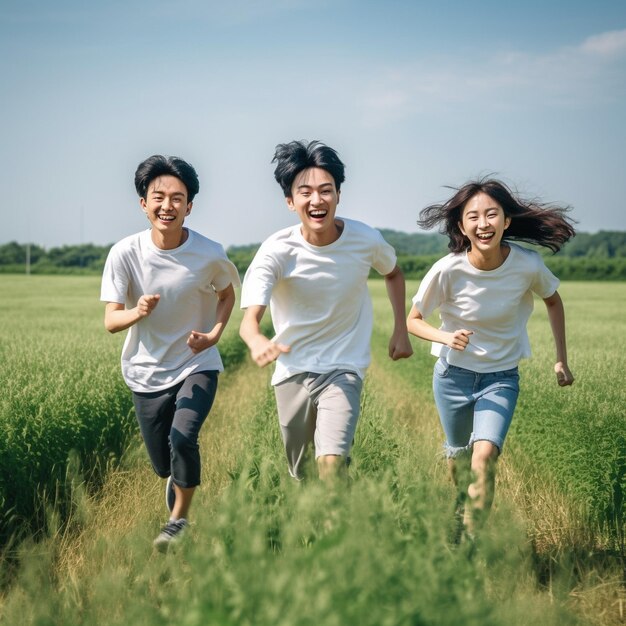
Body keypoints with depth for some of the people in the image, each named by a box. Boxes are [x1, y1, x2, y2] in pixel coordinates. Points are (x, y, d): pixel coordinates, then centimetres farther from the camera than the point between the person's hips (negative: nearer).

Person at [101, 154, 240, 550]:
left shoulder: (209, 255, -16)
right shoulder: (125, 254, -16)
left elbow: (227, 295, 4)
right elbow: (110, 321, -13)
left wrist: (214, 334, -14)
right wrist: (138, 313, -35)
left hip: (197, 366, -1)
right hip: (148, 372, 2)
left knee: (183, 438, -25)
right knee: (163, 465, 10)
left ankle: (179, 519, 1)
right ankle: (179, 482, 50)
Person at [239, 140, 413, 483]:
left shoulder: (366, 240, -12)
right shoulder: (276, 251, -18)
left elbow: (393, 273, 12)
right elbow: (249, 319, -29)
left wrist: (401, 330, 5)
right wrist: (258, 342, -52)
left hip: (343, 370, -1)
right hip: (292, 372, 1)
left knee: (331, 463, -23)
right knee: (300, 475, 17)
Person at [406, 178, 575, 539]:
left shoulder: (528, 266, -20)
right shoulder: (448, 270, -23)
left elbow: (553, 301, 4)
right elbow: (413, 321, -8)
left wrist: (562, 360, 5)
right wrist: (446, 337, -28)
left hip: (502, 378, 0)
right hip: (453, 376, 1)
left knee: (484, 457, -21)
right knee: (459, 458, 17)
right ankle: (462, 518, 47)